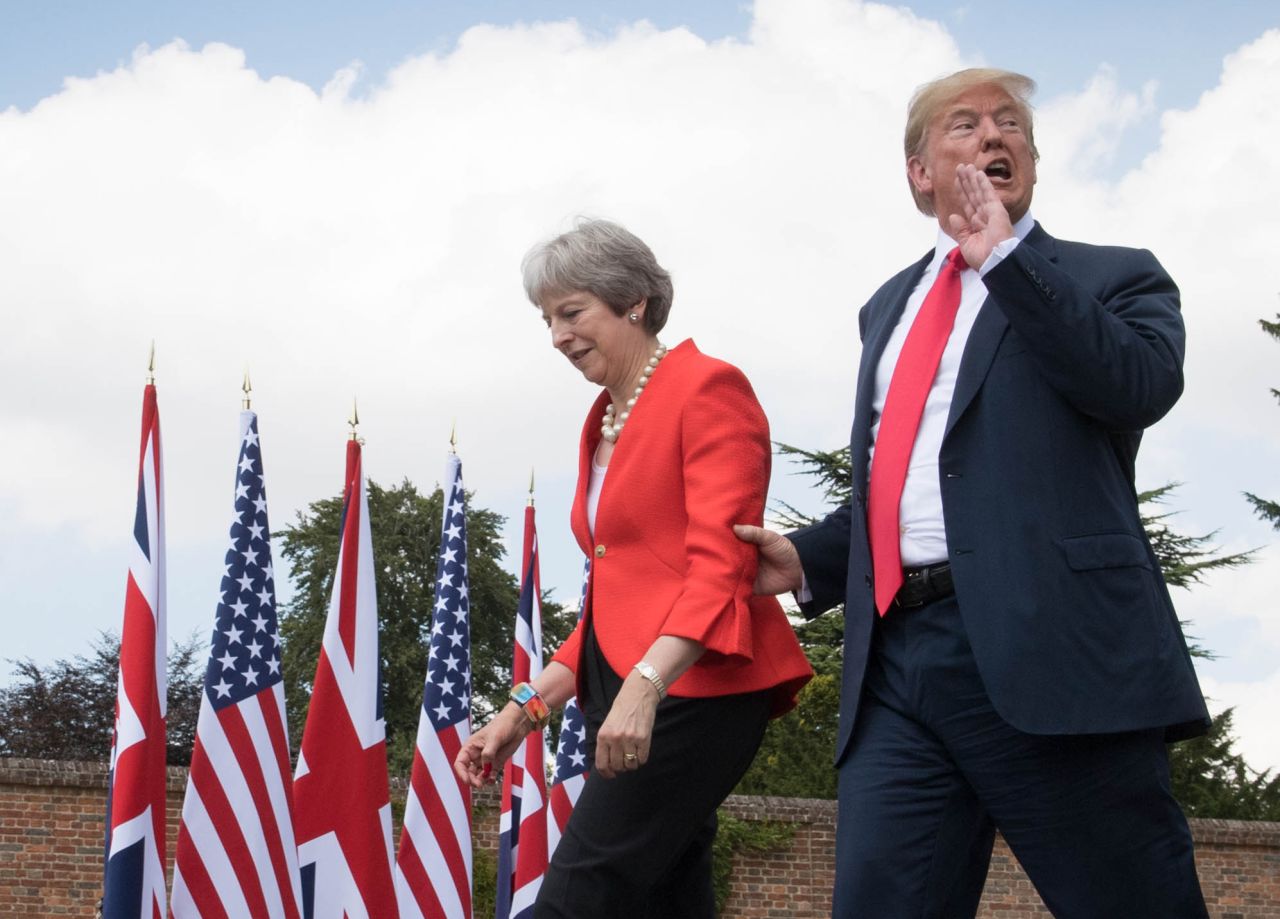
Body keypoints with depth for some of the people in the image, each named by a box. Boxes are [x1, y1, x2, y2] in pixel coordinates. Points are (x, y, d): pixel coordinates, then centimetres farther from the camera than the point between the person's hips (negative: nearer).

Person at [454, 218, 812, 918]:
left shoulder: (707, 389, -5)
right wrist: (525, 708, 15)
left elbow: (720, 566, -16)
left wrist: (644, 685, -28)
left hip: (694, 685, -9)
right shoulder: (603, 425, 21)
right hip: (622, 696, 9)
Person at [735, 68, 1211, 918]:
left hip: (1052, 655, -5)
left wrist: (1008, 259, -8)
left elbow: (1145, 385, -13)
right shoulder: (891, 306, 27)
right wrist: (811, 558, 15)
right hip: (897, 660, 5)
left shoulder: (1110, 279, 9)